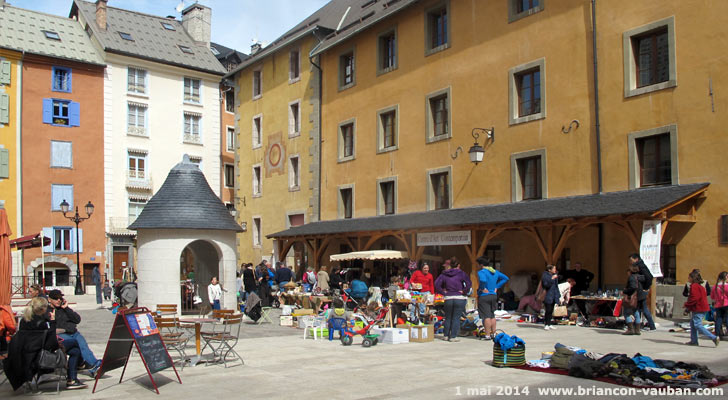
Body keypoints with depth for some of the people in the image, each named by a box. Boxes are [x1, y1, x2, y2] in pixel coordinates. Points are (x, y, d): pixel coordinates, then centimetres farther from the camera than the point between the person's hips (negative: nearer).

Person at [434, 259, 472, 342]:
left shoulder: (444, 274, 7)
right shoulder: (461, 274, -2)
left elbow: (436, 284, 0)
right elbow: (469, 284, -14)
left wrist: (443, 292, 4)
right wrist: (464, 292, -5)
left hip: (448, 298, 3)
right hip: (460, 299, -3)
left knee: (448, 318, 15)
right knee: (456, 318, 2)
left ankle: (446, 335, 20)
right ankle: (453, 336, 1)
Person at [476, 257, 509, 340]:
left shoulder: (481, 272, -15)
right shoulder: (495, 272, 9)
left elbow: (483, 280, -35)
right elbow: (505, 278, 14)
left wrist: (482, 288, -19)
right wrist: (496, 287, 11)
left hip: (484, 296, -7)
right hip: (494, 296, 7)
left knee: (486, 316, -5)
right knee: (492, 315, 17)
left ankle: (488, 335, -4)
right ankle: (493, 333, 21)